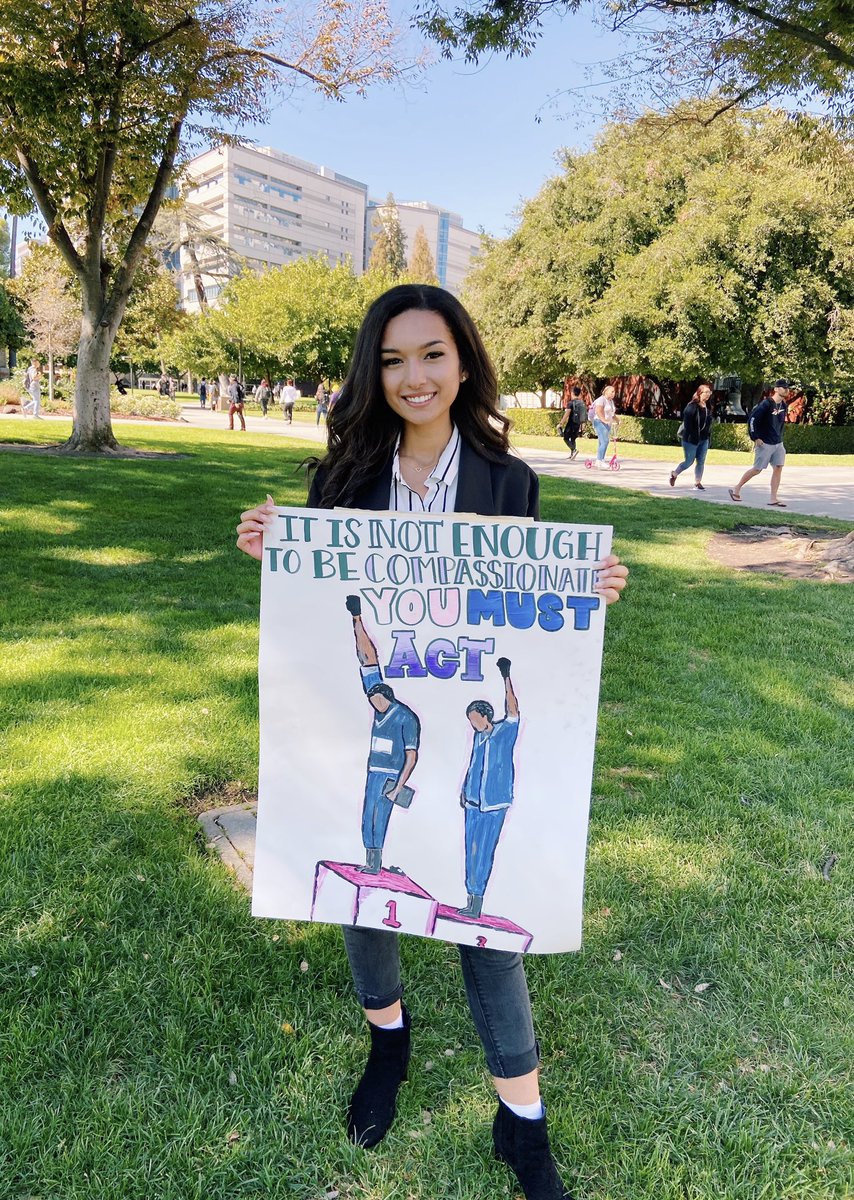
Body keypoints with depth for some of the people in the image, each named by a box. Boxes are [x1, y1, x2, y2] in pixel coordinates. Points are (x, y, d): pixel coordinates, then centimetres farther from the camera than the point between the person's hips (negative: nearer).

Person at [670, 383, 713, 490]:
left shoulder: (708, 407, 7)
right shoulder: (692, 406, -15)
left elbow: (709, 423, 14)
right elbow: (687, 422, -17)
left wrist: (708, 435, 5)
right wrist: (693, 436, -19)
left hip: (704, 439, 6)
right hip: (691, 439, -6)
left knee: (701, 461, 5)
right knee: (689, 461, 4)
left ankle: (698, 482, 12)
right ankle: (674, 474, 28)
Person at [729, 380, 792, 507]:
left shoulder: (784, 405, 8)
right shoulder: (766, 404, -17)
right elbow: (752, 419, -18)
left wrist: (779, 437, 18)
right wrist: (755, 438, -17)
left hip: (778, 444, 7)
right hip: (765, 443, -7)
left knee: (778, 468, -1)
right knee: (757, 469, -1)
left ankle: (773, 499, 1)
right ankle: (736, 489, 17)